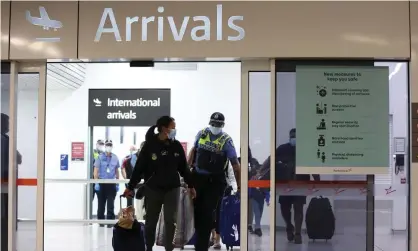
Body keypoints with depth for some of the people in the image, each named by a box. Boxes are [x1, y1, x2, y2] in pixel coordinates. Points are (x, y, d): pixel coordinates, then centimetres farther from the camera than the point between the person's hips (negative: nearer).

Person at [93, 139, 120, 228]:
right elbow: (96, 171, -5)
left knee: (111, 204, -2)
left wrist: (117, 183, 10)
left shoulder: (115, 158, 4)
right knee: (101, 203, 8)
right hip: (101, 183, -1)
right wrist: (96, 183, -11)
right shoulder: (100, 157, -3)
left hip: (112, 183, 1)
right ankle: (101, 220, 19)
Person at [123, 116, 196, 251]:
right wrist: (130, 187, -4)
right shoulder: (149, 145, -9)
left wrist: (190, 185, 12)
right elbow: (139, 168, -6)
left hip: (172, 189, 2)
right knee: (151, 221, 9)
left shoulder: (176, 145, 1)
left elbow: (184, 167, 9)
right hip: (153, 189, -2)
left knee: (171, 221, 0)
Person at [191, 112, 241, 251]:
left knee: (208, 212, -4)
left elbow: (235, 164, -11)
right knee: (197, 208, 12)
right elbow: (193, 150, 16)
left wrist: (239, 185, -13)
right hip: (198, 177, 4)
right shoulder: (201, 134, 1)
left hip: (215, 181, -4)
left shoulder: (226, 140, -11)